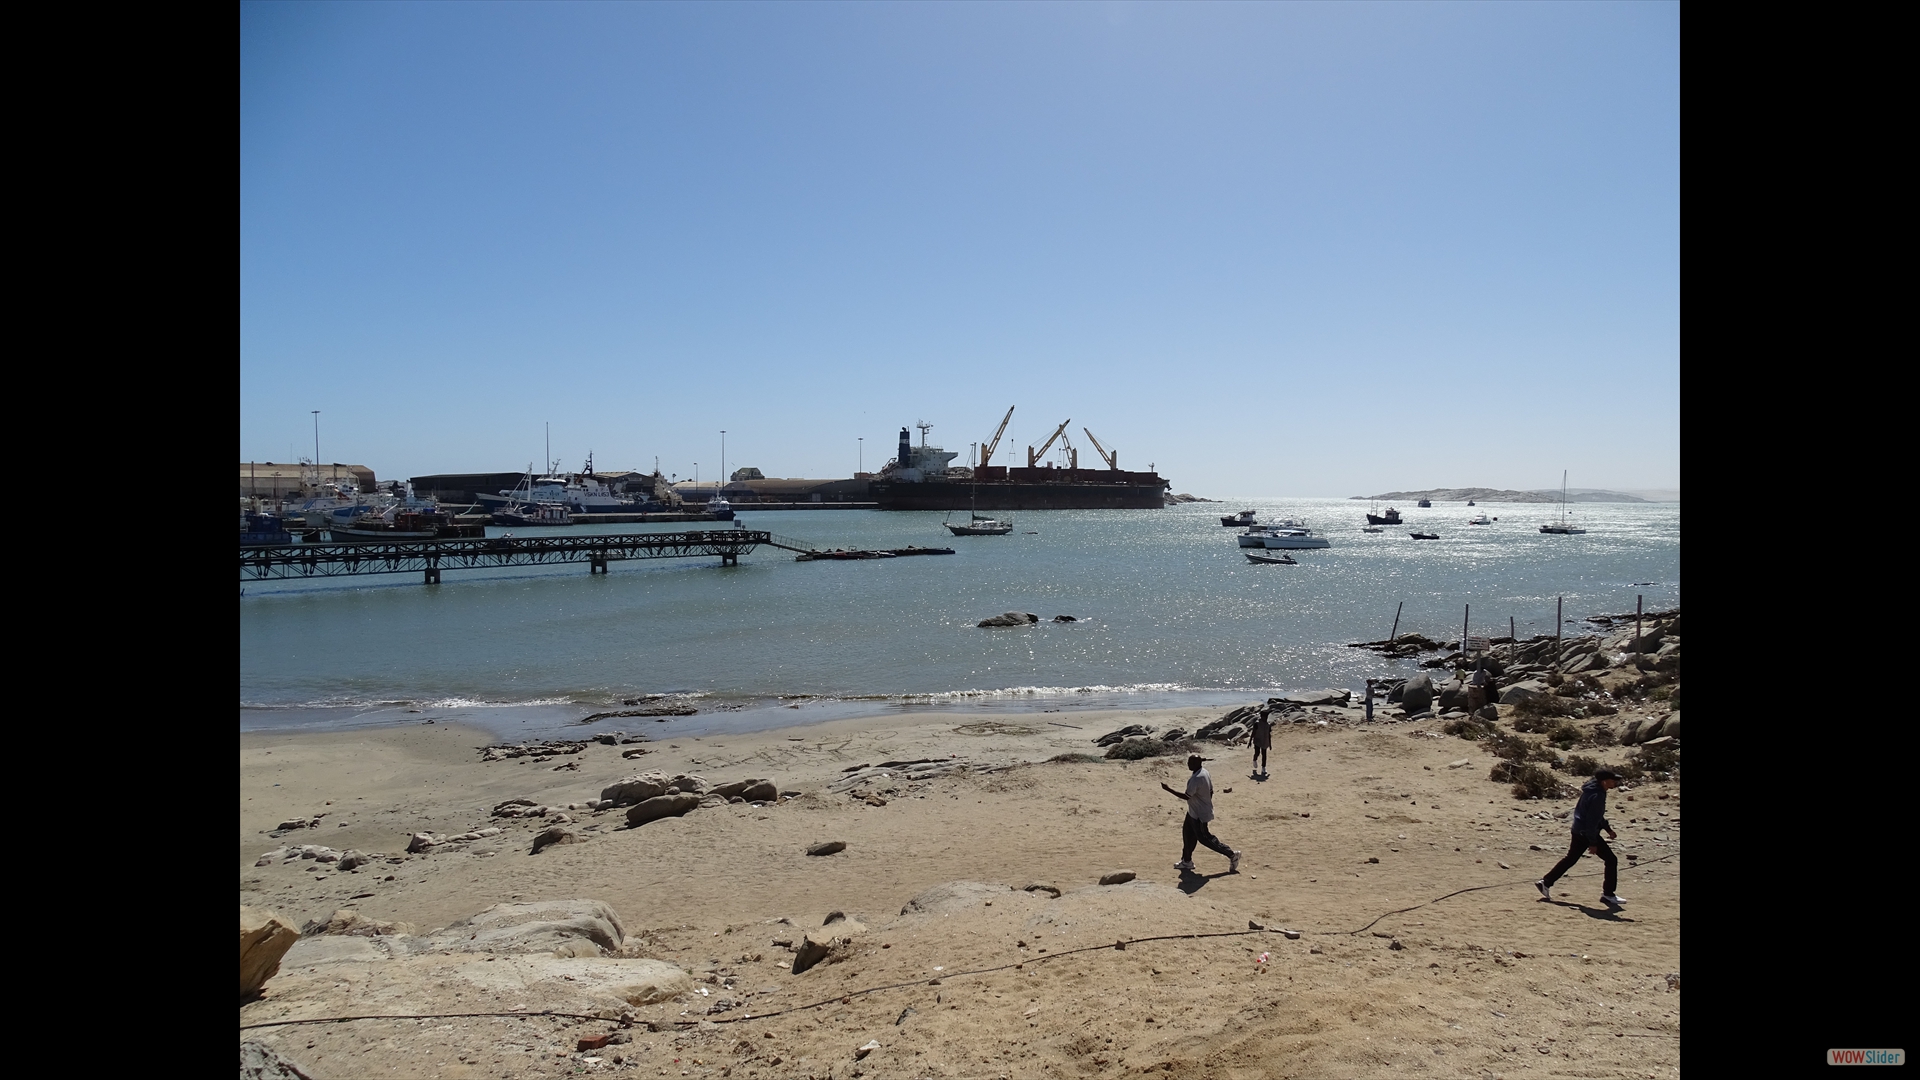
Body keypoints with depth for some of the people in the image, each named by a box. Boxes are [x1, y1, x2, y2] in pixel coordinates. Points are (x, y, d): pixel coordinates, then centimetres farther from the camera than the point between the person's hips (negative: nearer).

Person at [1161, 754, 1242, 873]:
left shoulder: (1196, 779, -30)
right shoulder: (1204, 772, 1)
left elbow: (1187, 796, -29)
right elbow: (1211, 791, 10)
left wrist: (1168, 789, -27)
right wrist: (1207, 804, 23)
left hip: (1199, 814, -10)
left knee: (1204, 837, 2)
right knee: (1188, 833, 17)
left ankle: (1231, 854, 10)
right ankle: (1186, 861, 28)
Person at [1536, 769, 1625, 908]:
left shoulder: (1594, 789, 8)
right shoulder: (1597, 796, -23)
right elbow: (1592, 820, -22)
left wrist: (1608, 829, 20)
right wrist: (1593, 843, -18)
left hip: (1578, 831, 10)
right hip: (1586, 833, -10)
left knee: (1570, 859, 17)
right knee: (1611, 860, 1)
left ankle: (1545, 883, 18)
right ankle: (1608, 895, 7)